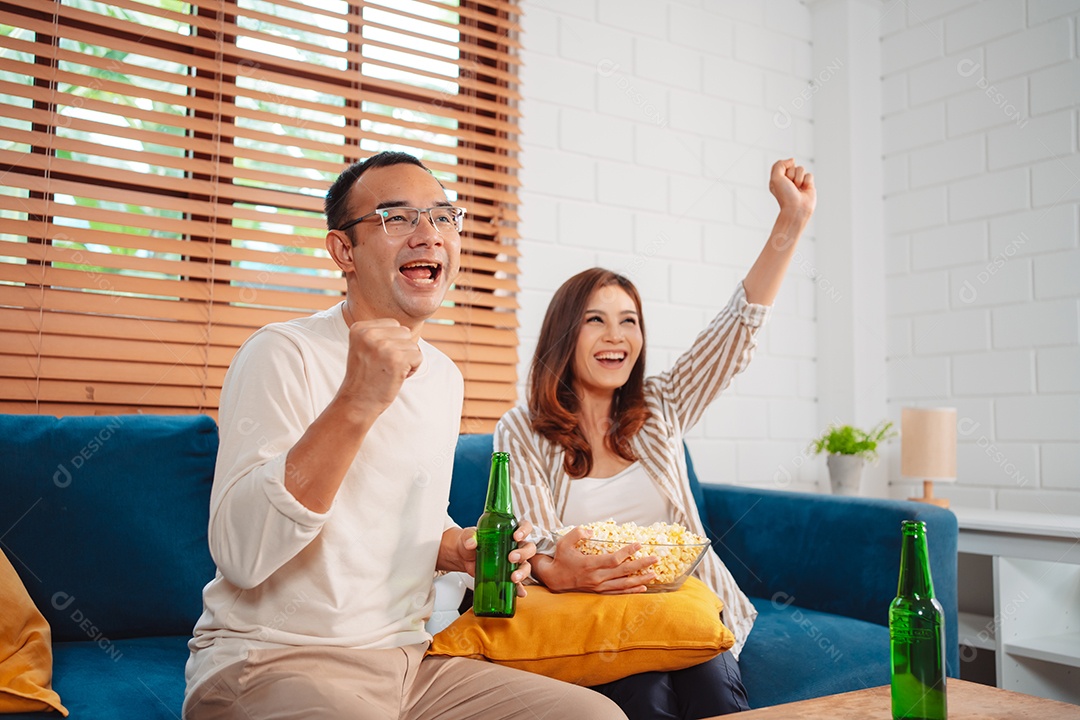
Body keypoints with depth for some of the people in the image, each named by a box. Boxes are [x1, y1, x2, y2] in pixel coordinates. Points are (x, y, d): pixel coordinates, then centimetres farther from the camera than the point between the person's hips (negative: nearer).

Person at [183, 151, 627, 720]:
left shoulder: (444, 377, 11)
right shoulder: (283, 354, -12)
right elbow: (240, 554, -25)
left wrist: (461, 550, 3)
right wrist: (355, 405, -33)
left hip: (407, 659, 7)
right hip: (270, 662, -7)